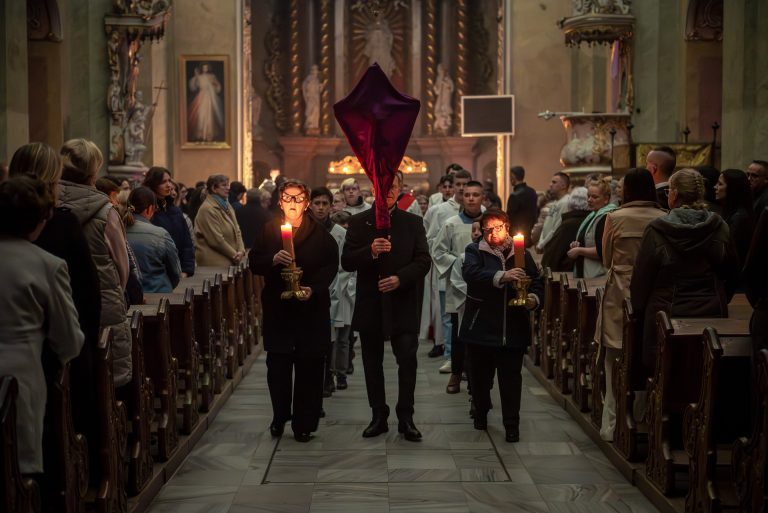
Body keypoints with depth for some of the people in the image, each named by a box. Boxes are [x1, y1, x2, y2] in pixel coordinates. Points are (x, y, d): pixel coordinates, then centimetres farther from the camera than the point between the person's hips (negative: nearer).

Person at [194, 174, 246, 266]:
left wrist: (241, 251, -2)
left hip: (230, 261, 8)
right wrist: (234, 255, -10)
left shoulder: (226, 206, 15)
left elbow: (237, 231, 14)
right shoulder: (207, 209, -12)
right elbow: (216, 239, -16)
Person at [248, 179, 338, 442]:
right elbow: (254, 263, 1)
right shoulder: (268, 230, 6)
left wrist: (314, 288, -17)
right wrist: (273, 260, -19)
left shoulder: (320, 233, 2)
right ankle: (279, 417, 19)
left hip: (312, 307, -1)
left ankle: (304, 423, 9)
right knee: (278, 364, 4)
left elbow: (330, 266, -2)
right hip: (277, 308, 1)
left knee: (309, 366, 0)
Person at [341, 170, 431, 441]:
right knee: (372, 363, 9)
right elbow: (347, 262, -2)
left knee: (407, 360, -5)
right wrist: (370, 251, -20)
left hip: (403, 304, -1)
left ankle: (406, 417, 5)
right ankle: (379, 416, 20)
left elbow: (423, 261, -1)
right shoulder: (359, 222, 4)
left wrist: (400, 278, -16)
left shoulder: (413, 222, 5)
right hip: (370, 305, 1)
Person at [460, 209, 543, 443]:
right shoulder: (475, 251, 1)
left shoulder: (521, 254, 8)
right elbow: (470, 272, -19)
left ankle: (511, 425, 11)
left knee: (511, 378, 1)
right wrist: (502, 276, -33)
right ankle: (481, 412, 36)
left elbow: (537, 282, 12)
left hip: (513, 329, 1)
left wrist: (534, 297, -11)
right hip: (481, 327, -1)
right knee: (480, 375, 13)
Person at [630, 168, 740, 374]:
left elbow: (641, 279, -4)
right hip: (712, 314, 3)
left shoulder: (656, 230, -10)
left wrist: (639, 310, 10)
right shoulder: (720, 228, -1)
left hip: (666, 315, -3)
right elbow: (732, 275, 11)